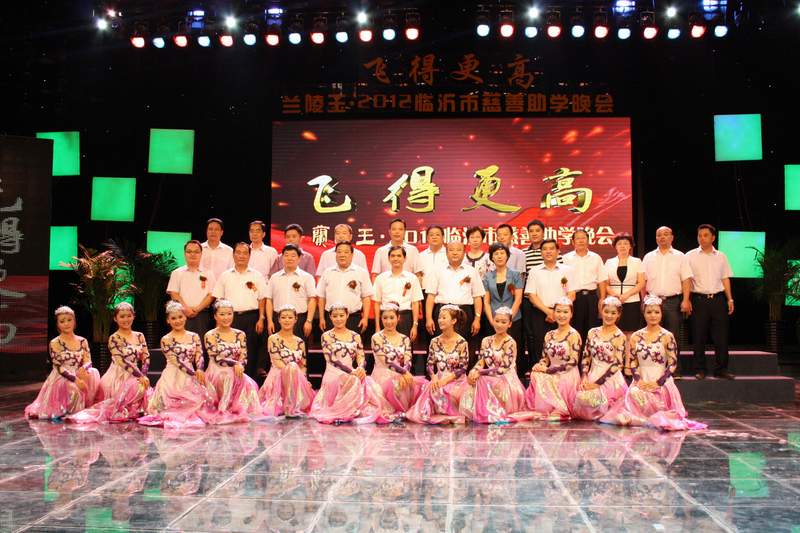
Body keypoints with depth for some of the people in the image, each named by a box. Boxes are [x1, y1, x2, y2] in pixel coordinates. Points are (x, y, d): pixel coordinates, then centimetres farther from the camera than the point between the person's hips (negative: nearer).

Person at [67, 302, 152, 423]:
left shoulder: (139, 336, 11)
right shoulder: (114, 338, -6)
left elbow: (146, 358, 8)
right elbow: (122, 361, -16)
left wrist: (144, 376, -10)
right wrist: (140, 376, -21)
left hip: (135, 377, 7)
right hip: (119, 376, -7)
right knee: (138, 388, -28)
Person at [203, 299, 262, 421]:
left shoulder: (240, 334, 10)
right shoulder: (210, 336, -2)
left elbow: (244, 357, 2)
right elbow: (217, 358, -12)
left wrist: (240, 366, -22)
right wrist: (235, 364, -26)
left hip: (235, 372, 4)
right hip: (217, 373, -3)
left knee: (249, 384, -26)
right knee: (230, 378, -35)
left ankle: (240, 410, -13)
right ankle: (224, 410, -19)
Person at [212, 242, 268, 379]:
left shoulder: (257, 276, 7)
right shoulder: (225, 276, 10)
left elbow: (261, 299, 6)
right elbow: (219, 299, 10)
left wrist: (261, 319, -3)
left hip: (251, 317, 0)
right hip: (231, 317, 1)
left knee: (251, 352, 1)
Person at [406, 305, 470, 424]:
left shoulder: (462, 343, -5)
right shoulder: (435, 342, 7)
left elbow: (462, 368, -8)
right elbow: (430, 364, 6)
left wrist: (445, 380, -18)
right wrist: (434, 378, -14)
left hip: (456, 380, -3)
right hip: (438, 380, 3)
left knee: (446, 392, -32)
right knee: (432, 390, -27)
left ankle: (454, 416, -6)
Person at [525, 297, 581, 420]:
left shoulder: (574, 335, -6)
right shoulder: (549, 335, 11)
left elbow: (572, 362, -13)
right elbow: (545, 358, 14)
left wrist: (547, 370, -14)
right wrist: (539, 366, -11)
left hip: (567, 378, -5)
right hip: (552, 378, 5)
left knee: (538, 378, -27)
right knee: (535, 376, -24)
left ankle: (559, 412, -2)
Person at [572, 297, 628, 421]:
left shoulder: (619, 337, -4)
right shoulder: (592, 332, 9)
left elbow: (616, 364, -8)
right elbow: (586, 357, 11)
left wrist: (597, 383, -12)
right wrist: (585, 377, -4)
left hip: (610, 380, -4)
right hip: (592, 376, 4)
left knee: (593, 400, -26)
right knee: (582, 397, -21)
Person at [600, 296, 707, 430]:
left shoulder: (667, 336, -2)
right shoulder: (636, 337, 8)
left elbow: (673, 364, -5)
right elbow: (633, 362, 7)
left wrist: (658, 383, -13)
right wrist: (638, 380, -9)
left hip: (661, 383, -3)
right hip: (642, 381, 3)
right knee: (634, 393, -29)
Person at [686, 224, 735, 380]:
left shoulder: (721, 256, 13)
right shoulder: (690, 256, 4)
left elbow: (725, 279, 15)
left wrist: (730, 299, 7)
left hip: (718, 298, 2)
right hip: (699, 299, -2)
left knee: (721, 336, 2)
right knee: (699, 337, 1)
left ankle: (722, 369, 11)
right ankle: (700, 370, 9)